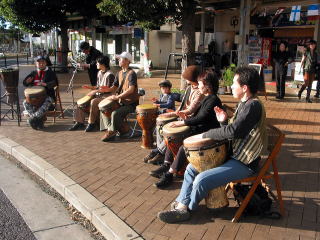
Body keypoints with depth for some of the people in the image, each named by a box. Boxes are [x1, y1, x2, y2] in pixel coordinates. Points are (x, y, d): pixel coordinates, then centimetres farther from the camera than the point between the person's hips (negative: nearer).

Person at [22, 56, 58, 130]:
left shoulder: (50, 73, 6)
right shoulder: (33, 73, 18)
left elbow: (55, 82, -9)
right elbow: (24, 83, 18)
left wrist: (46, 84, -28)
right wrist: (27, 81, -8)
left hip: (47, 95, -4)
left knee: (46, 104, -35)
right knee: (25, 103, -20)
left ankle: (33, 117, -32)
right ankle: (39, 120, -22)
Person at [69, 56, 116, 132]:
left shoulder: (109, 75, -14)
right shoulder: (99, 73, 14)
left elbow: (109, 89, -18)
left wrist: (95, 91, -21)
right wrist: (91, 87, 2)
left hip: (106, 96, -9)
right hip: (98, 94, 9)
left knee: (94, 102, -36)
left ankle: (91, 123, -21)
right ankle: (80, 122, 1)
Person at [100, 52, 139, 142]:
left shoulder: (131, 73, -15)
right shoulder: (119, 73, 11)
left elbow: (131, 89, -26)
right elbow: (114, 87, 14)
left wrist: (117, 97, -29)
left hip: (130, 103, -9)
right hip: (121, 102, 9)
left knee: (115, 113, -28)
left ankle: (112, 131, -4)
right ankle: (109, 130, -3)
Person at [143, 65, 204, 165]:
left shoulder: (199, 92, -18)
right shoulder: (189, 88, 12)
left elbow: (190, 110, -23)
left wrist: (173, 114, -18)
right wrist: (178, 112, -1)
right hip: (181, 114, 10)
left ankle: (158, 151, -9)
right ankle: (160, 153, -3)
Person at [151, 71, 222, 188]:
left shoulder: (214, 100, -18)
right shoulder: (206, 98, 14)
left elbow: (201, 118, -25)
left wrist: (181, 123, -23)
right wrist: (185, 120, 5)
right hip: (197, 129, 11)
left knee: (184, 147, -29)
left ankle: (169, 174, -18)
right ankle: (166, 166, 5)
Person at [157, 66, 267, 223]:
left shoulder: (253, 106, -20)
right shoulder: (243, 104, 10)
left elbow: (233, 131, -29)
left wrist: (205, 135, -18)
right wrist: (223, 122, -5)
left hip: (244, 163, -10)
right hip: (232, 154, 10)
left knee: (202, 180, -20)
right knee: (192, 168, 7)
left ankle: (188, 209, 7)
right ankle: (181, 205, 11)